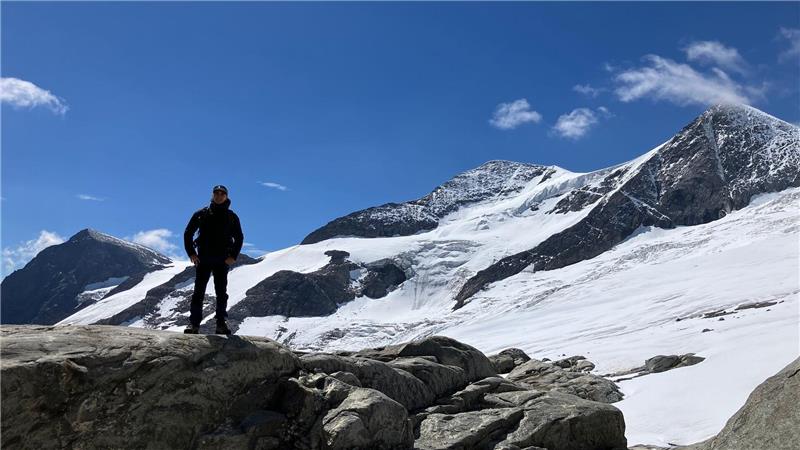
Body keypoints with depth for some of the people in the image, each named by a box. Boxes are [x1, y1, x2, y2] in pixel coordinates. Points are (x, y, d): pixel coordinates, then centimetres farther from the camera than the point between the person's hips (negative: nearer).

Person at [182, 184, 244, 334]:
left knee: (221, 292, 0)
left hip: (222, 260, 0)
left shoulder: (231, 217, 8)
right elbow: (188, 233, 10)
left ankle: (221, 323, 4)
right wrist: (191, 253, 0)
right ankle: (194, 323, -1)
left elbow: (239, 238, 12)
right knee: (199, 291, -2)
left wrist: (233, 256, -1)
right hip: (203, 259, 0)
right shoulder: (201, 214, 7)